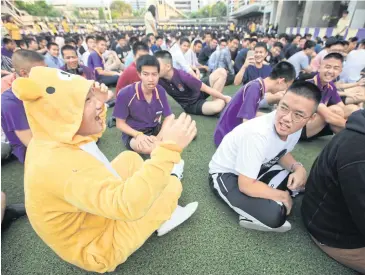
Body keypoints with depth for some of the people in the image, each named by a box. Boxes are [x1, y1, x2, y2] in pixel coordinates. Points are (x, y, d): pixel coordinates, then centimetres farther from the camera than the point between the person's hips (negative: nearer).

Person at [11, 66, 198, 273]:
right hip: (97, 248, -8)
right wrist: (168, 149, -51)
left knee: (130, 158, 10)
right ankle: (163, 217, 29)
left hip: (88, 215, 9)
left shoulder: (52, 139, -9)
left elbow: (91, 131, 12)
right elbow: (128, 203, -51)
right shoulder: (59, 163, -40)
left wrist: (98, 105, -1)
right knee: (171, 185, -7)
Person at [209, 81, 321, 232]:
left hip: (258, 169, 8)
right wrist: (282, 196, -15)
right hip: (225, 174, -8)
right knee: (274, 214, -27)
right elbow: (246, 185, -30)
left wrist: (298, 168, -14)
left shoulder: (294, 127, -12)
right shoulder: (257, 134, -36)